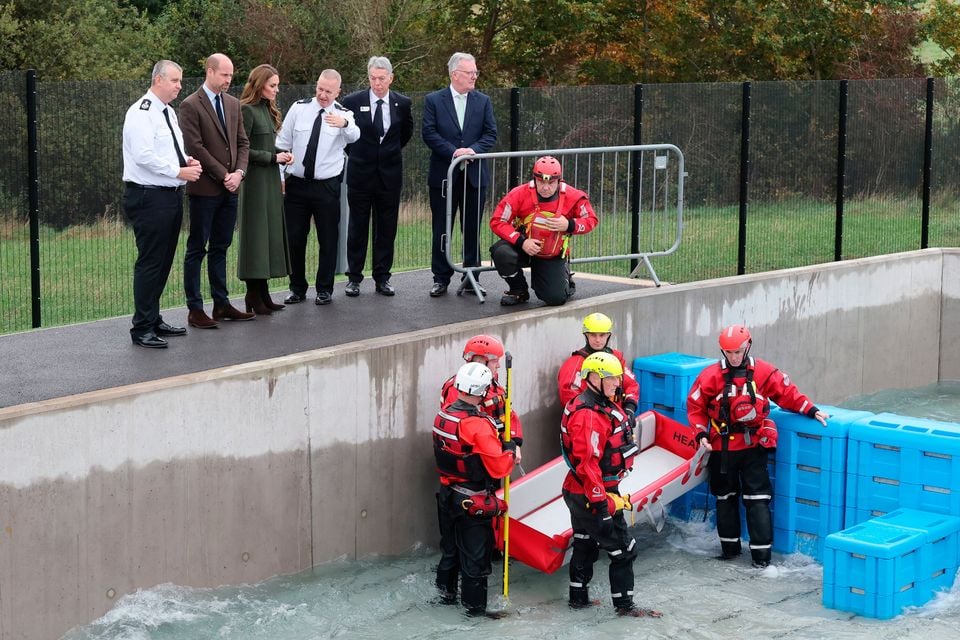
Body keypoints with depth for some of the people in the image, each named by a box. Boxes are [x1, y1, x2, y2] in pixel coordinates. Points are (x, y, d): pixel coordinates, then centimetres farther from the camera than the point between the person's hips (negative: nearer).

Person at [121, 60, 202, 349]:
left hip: (171, 195, 10)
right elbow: (144, 156, -22)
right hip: (149, 197, -10)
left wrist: (187, 160, 7)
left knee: (163, 261, 15)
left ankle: (154, 320, 25)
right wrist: (179, 171, -18)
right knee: (149, 262, -7)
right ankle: (142, 329, -1)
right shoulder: (141, 113, -14)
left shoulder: (169, 112, 16)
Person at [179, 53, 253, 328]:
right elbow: (195, 147, -14)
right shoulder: (191, 106, -9)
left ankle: (221, 304, 17)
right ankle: (195, 310, 1)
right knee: (197, 249, 0)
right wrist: (224, 175, -13)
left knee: (220, 248, 12)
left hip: (229, 188, 7)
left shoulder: (233, 103, 12)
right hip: (205, 188, -6)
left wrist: (238, 172, -4)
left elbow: (242, 142, 13)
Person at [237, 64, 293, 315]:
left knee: (270, 233, 8)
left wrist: (282, 154, 2)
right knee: (255, 235, -5)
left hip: (270, 180, 9)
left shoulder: (267, 110, 15)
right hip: (254, 180, -9)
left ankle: (262, 294, 13)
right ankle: (253, 296, -1)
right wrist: (273, 157, -14)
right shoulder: (247, 110, -11)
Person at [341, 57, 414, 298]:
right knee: (357, 228, 4)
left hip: (389, 174, 2)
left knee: (386, 228, 5)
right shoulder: (353, 101, -5)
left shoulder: (402, 103, 1)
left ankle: (382, 277, 12)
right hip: (360, 172, -1)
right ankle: (354, 278, 9)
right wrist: (354, 152, 11)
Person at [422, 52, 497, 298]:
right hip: (444, 174, -2)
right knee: (442, 229, 4)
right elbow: (429, 133, -7)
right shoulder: (433, 100, 0)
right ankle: (441, 279, 11)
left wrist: (473, 149, -15)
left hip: (474, 175, 2)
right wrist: (453, 152, -18)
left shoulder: (483, 101, 7)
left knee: (472, 229, 6)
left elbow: (491, 134, 2)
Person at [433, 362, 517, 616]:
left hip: (447, 494, 7)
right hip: (474, 502, -7)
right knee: (475, 553, 5)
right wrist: (509, 450, -5)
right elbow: (500, 468, -24)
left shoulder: (443, 416, -2)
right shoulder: (479, 425, -26)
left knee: (450, 546, 23)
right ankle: (474, 604, 15)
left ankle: (446, 591, 38)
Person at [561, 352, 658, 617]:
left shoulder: (603, 405, 9)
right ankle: (624, 604, 8)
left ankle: (578, 596, 32)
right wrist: (601, 500, -27)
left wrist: (609, 489, 25)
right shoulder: (588, 415, -25)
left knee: (586, 545, 20)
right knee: (622, 549, -1)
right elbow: (586, 462, -28)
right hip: (592, 494, -11)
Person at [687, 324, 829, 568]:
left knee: (757, 499, -4)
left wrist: (812, 411, -4)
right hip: (722, 445, 1)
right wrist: (701, 434, -9)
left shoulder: (764, 372, -4)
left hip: (754, 444, -1)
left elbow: (787, 393, 4)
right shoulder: (710, 376, -6)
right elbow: (695, 406, 1)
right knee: (725, 497, 13)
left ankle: (761, 553, -1)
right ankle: (729, 546, 27)